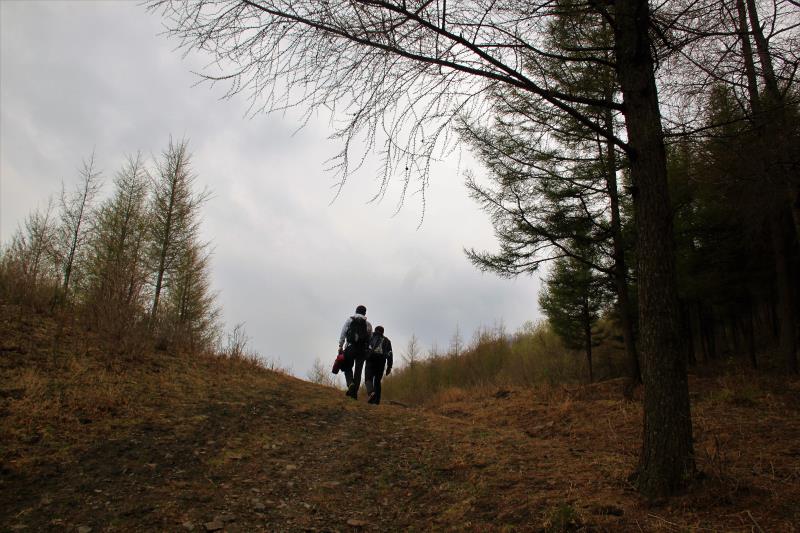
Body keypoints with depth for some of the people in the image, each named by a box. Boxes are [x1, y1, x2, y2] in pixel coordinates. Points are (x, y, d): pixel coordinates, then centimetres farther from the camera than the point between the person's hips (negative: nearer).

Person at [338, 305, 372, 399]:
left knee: (347, 368, 10)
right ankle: (355, 392, 1)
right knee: (358, 371, 6)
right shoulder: (368, 324, 12)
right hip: (363, 349, 1)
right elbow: (371, 339, 6)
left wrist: (340, 346, 1)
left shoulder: (349, 319, 9)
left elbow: (343, 333, 1)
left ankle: (351, 384, -16)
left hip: (350, 347, -1)